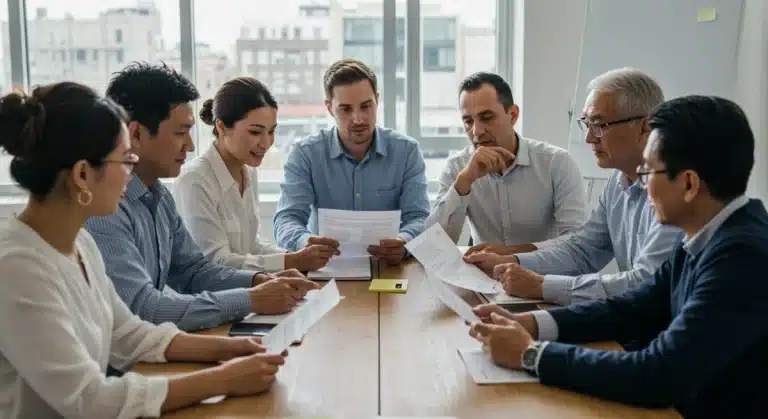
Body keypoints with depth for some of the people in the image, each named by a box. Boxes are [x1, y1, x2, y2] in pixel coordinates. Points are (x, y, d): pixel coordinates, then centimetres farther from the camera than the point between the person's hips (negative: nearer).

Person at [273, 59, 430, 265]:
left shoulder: (407, 151, 0)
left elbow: (418, 218, -7)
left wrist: (403, 242, -31)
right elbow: (287, 219, -11)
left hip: (388, 265, 0)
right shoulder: (305, 154, -3)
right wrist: (305, 242, -35)